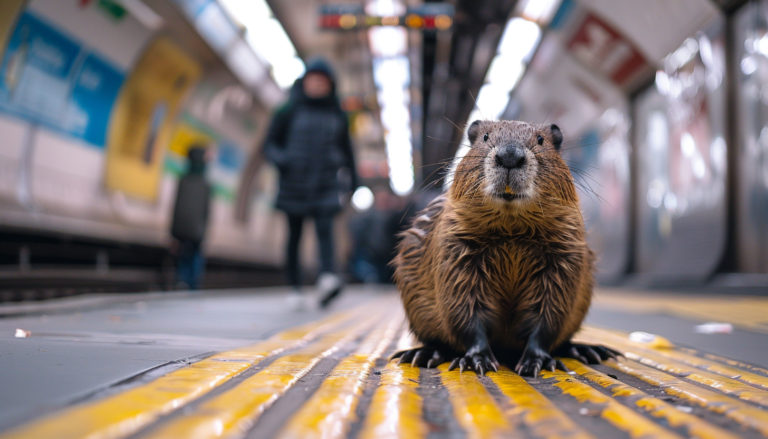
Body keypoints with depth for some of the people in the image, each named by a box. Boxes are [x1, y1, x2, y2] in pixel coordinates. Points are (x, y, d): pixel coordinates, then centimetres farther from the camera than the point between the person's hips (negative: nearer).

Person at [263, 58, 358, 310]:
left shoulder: (337, 115, 11)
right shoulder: (289, 112, 4)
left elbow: (346, 147, 22)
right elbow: (270, 143, 6)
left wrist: (352, 176, 16)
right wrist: (279, 157, -15)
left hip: (326, 183, 0)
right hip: (294, 182, 0)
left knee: (325, 228, -20)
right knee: (294, 236, 4)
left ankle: (328, 277, -38)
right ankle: (296, 289, 14)